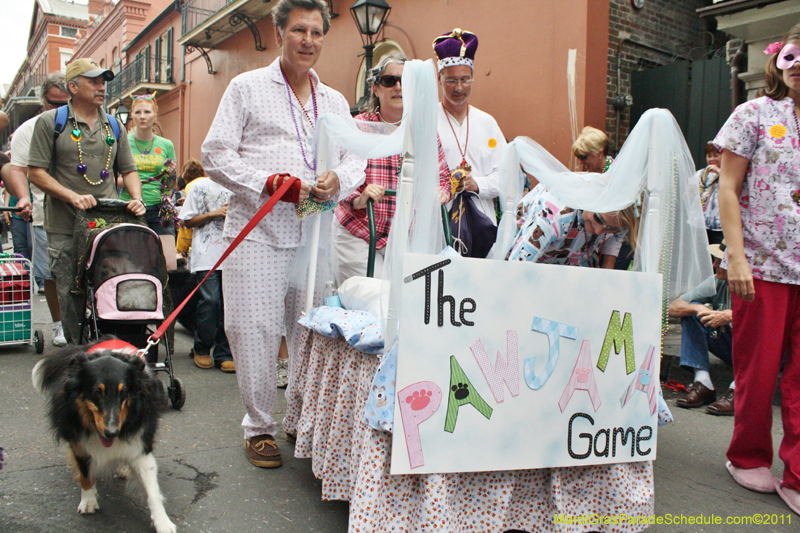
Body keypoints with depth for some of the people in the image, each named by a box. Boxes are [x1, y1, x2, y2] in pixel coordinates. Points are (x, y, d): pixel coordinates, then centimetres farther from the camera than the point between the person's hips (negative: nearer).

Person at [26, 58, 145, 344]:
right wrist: (73, 196, -14)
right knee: (71, 297, 0)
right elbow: (36, 171, -1)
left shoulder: (114, 125, 17)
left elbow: (128, 169, 19)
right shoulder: (50, 122, 5)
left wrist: (137, 198, -1)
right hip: (65, 227, -2)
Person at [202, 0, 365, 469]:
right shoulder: (247, 88, 7)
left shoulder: (336, 102, 20)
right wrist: (267, 182, -14)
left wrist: (338, 180, -7)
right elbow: (216, 154, 0)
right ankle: (259, 427, 15)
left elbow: (355, 158, 17)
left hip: (317, 233, 4)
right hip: (258, 232, -3)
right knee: (256, 332, -3)